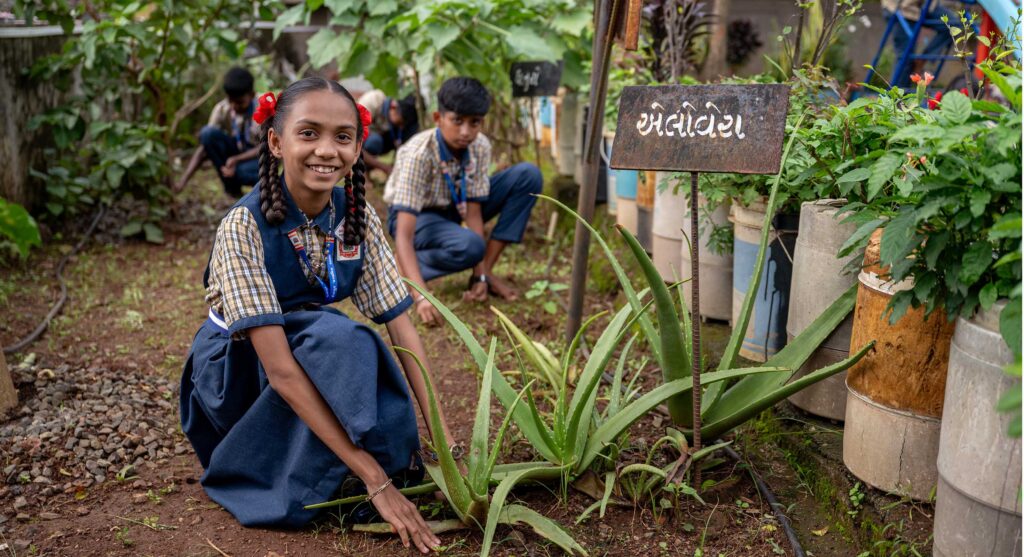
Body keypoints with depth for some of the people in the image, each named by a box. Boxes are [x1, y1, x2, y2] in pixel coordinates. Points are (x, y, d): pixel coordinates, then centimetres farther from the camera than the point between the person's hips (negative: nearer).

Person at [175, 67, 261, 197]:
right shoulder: (222, 109, -13)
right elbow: (204, 147, -17)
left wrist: (237, 160, -34)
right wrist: (183, 180, -29)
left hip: (260, 157, -3)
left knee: (242, 171, -40)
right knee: (207, 133, -26)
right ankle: (231, 186, -14)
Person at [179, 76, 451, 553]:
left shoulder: (359, 218, -12)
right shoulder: (245, 226, -27)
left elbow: (403, 330, -13)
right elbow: (280, 369, -33)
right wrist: (376, 479, -38)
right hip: (236, 371, -4)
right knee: (339, 339, -34)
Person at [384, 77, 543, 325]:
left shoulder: (481, 147, -20)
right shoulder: (418, 154, -34)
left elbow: (473, 210, -18)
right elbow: (403, 236, -39)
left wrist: (480, 276, -26)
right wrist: (421, 297, -51)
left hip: (457, 207, 6)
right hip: (417, 215, -6)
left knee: (528, 175, -15)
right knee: (469, 245, -39)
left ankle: (487, 272, -12)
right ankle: (404, 266, -10)